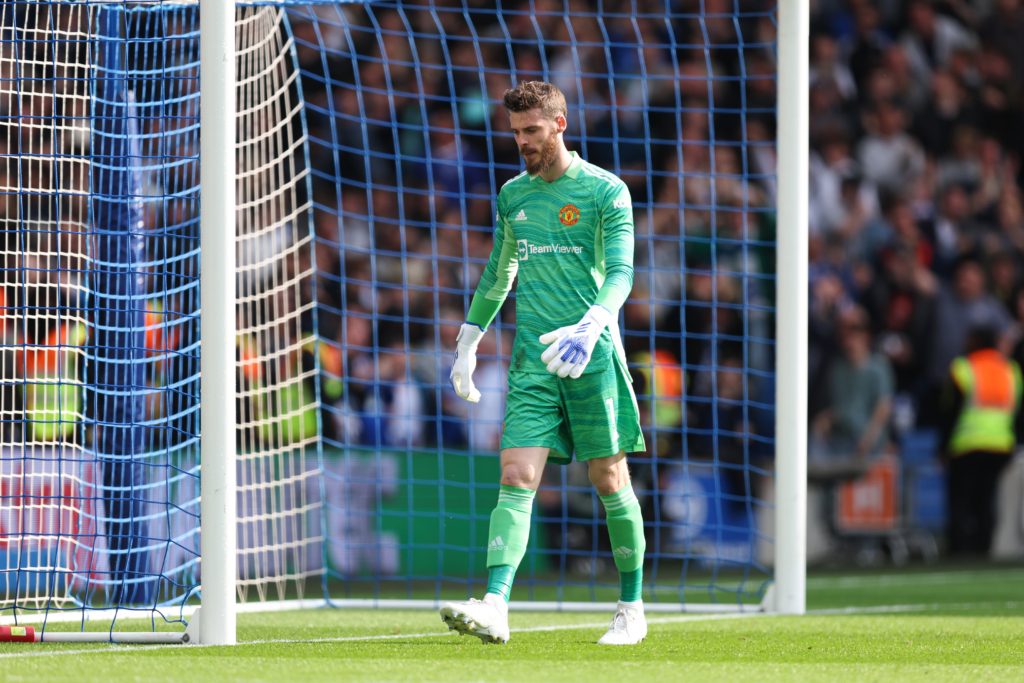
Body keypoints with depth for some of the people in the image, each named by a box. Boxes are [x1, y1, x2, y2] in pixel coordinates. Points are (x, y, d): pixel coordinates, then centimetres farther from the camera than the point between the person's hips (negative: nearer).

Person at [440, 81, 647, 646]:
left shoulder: (605, 191, -3)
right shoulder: (513, 195, 14)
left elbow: (620, 272, -13)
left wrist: (591, 326, -30)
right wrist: (467, 340, 26)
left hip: (593, 355, -4)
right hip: (531, 360, 4)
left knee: (609, 481, 3)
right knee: (516, 479, -10)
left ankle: (632, 609, 17)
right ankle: (494, 609, -22)